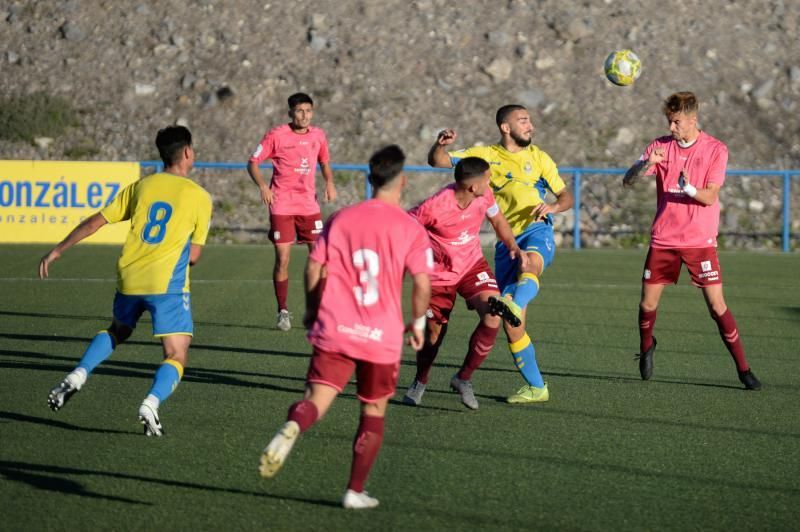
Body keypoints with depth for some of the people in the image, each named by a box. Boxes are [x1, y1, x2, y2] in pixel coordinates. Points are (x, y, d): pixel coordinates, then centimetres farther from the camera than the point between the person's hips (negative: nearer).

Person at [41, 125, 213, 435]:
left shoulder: (141, 186, 11)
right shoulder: (199, 196, 2)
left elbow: (95, 222, 10)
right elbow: (193, 255, 4)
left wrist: (58, 251, 17)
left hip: (129, 277, 4)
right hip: (167, 282, -4)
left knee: (117, 331, 31)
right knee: (176, 357, 0)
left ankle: (78, 375, 10)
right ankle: (152, 403, -27)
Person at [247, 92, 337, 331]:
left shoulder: (318, 136, 5)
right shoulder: (277, 135, -7)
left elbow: (325, 163, 21)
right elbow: (253, 163, -4)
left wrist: (329, 182, 1)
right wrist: (263, 186, -21)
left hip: (309, 205, 4)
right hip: (281, 205, -4)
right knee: (282, 260, -5)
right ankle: (283, 311, 7)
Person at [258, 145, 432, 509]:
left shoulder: (341, 219, 6)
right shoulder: (411, 229, -2)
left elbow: (314, 269, 5)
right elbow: (422, 284, -8)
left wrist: (312, 311, 20)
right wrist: (418, 323, 10)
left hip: (334, 330, 1)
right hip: (382, 336, -1)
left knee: (316, 400, -5)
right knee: (373, 412, 15)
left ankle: (292, 427, -40)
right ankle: (355, 491, 15)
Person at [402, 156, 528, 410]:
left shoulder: (484, 196, -14)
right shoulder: (434, 207, -31)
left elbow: (497, 220, 7)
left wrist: (514, 247, -6)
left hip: (472, 265, 4)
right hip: (439, 273, -4)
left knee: (493, 316, -19)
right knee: (433, 332, 5)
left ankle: (464, 379, -1)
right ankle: (420, 382, 39)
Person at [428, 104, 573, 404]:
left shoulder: (538, 157, 11)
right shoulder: (485, 155, 10)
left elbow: (566, 196, 13)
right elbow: (437, 161, 7)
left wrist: (553, 206, -11)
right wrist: (441, 144, -16)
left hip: (537, 232, -2)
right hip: (506, 241, 2)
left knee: (529, 263, -41)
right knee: (511, 325, -3)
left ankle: (514, 306, -71)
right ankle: (536, 387, 7)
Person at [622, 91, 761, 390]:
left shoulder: (716, 149, -3)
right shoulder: (660, 147, 5)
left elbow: (709, 196, -9)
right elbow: (627, 181, -3)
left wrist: (690, 189, -30)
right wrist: (645, 164, -23)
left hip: (700, 240, -3)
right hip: (663, 239, 3)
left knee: (717, 305, -9)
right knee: (647, 304, 3)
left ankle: (743, 369, -2)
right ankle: (646, 347, 34)